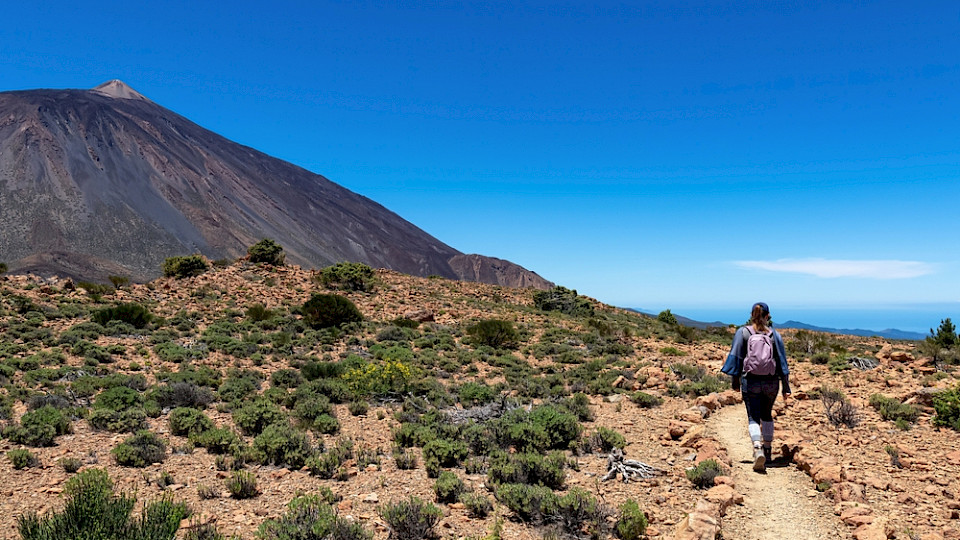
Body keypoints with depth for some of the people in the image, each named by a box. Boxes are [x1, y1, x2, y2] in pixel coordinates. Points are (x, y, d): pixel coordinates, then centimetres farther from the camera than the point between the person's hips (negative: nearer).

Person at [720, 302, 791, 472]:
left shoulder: (743, 332, -3)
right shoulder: (774, 335, 2)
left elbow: (736, 357, -1)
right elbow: (782, 362, 3)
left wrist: (735, 381, 10)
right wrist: (786, 388, 7)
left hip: (750, 381, -2)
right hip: (771, 382, 3)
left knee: (753, 418, -1)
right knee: (766, 415, 22)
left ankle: (758, 449, -24)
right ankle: (767, 449, 34)